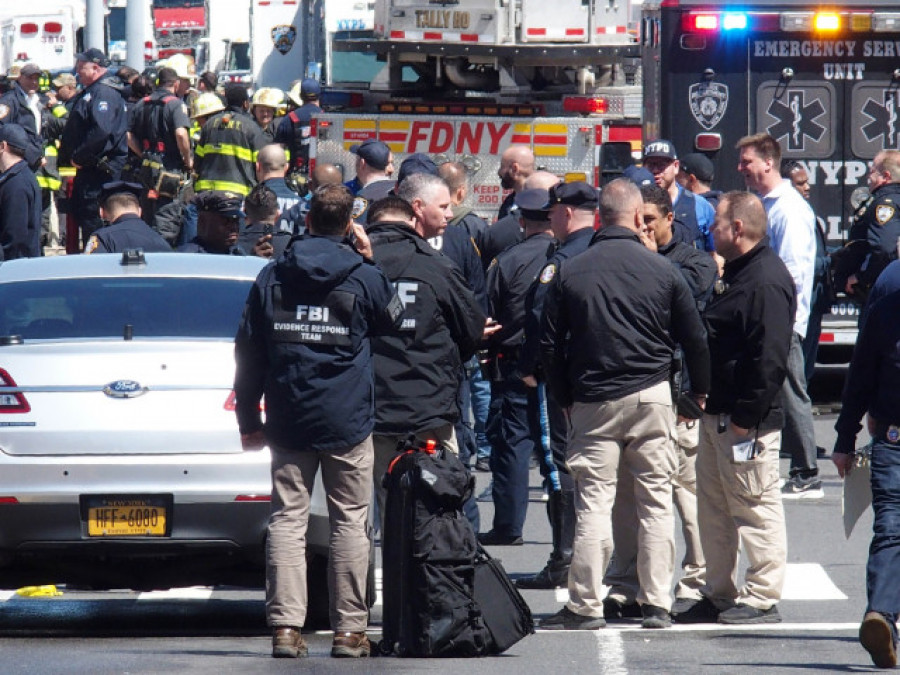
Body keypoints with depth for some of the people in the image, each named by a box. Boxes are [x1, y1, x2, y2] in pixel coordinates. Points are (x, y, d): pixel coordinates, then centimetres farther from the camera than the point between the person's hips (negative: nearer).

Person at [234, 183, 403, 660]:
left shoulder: (271, 279, 4)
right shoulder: (365, 278, -4)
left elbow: (248, 352, 7)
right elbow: (394, 322, 16)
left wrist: (248, 418, 13)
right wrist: (369, 258, 18)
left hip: (288, 423, 2)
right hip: (348, 423, -2)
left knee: (287, 519, 3)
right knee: (349, 522, 3)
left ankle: (285, 625, -5)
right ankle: (349, 629, 1)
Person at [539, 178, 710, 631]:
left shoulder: (570, 273, -1)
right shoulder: (662, 271, -2)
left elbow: (550, 346, 3)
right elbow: (695, 339, 6)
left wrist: (565, 399, 14)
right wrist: (700, 391, 21)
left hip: (593, 402, 0)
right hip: (651, 397, 0)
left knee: (593, 501, 1)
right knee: (656, 500, 6)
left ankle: (585, 605, -1)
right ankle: (656, 604, 7)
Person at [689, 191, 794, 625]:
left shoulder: (767, 282, -18)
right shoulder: (737, 273, 16)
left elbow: (769, 358, -23)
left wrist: (745, 417, -22)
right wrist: (711, 404, 17)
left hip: (747, 420, -11)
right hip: (717, 416, 11)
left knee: (755, 507, -4)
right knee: (714, 507, 15)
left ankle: (762, 598, 0)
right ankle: (719, 595, 22)